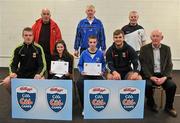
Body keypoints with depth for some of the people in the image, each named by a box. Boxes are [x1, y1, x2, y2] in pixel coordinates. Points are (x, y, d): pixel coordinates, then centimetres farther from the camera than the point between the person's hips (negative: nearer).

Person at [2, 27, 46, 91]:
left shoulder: (38, 48, -8)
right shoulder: (18, 49, -2)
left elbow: (43, 65, -9)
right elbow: (13, 64, 2)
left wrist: (39, 74, -28)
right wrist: (13, 73, -20)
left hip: (35, 74, -2)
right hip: (21, 74, 3)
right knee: (6, 82, -19)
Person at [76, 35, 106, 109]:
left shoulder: (100, 53, 2)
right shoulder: (84, 53, 3)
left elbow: (103, 65, 11)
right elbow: (80, 65, 10)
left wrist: (102, 72, -7)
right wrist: (81, 71, -9)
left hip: (97, 75, 0)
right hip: (86, 75, 1)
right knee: (79, 83, -31)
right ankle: (84, 106, -15)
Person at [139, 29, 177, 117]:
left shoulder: (166, 49, 7)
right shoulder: (144, 49, 0)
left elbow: (169, 65, 3)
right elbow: (143, 65, -6)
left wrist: (165, 77, -14)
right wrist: (151, 77, -19)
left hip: (162, 75, 2)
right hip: (149, 74, -2)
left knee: (172, 85, -24)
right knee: (147, 85, -31)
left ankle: (168, 106, 2)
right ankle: (151, 103, 1)